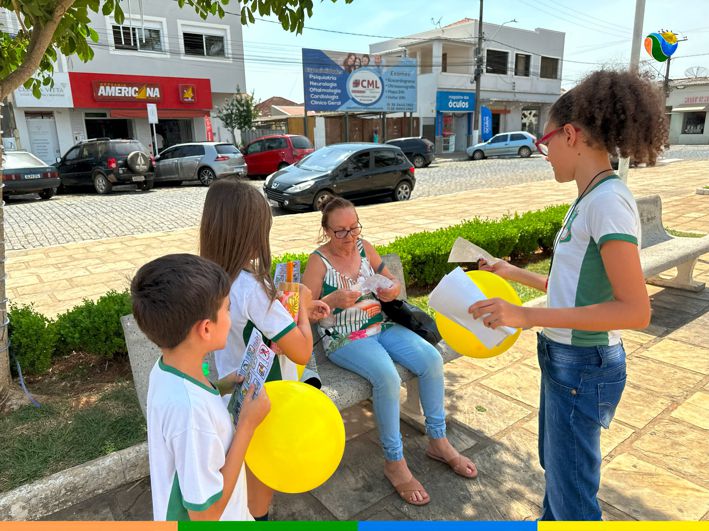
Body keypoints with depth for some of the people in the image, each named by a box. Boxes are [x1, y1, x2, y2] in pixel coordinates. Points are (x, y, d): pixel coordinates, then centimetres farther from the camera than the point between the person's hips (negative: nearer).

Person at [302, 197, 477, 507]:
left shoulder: (364, 248, 5)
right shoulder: (318, 261, -9)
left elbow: (392, 283, 13)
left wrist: (391, 289, -12)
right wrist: (333, 300, -30)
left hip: (380, 326, 6)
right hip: (343, 339, -6)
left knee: (432, 358, -13)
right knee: (388, 378, -31)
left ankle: (437, 441, 6)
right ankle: (394, 463, -9)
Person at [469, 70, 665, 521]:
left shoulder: (608, 200, -22)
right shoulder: (591, 199, 6)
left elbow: (636, 310, -26)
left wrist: (528, 316, -29)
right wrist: (514, 273, 19)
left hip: (583, 368, -9)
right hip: (565, 359, 9)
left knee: (572, 494, 9)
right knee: (555, 465, 28)